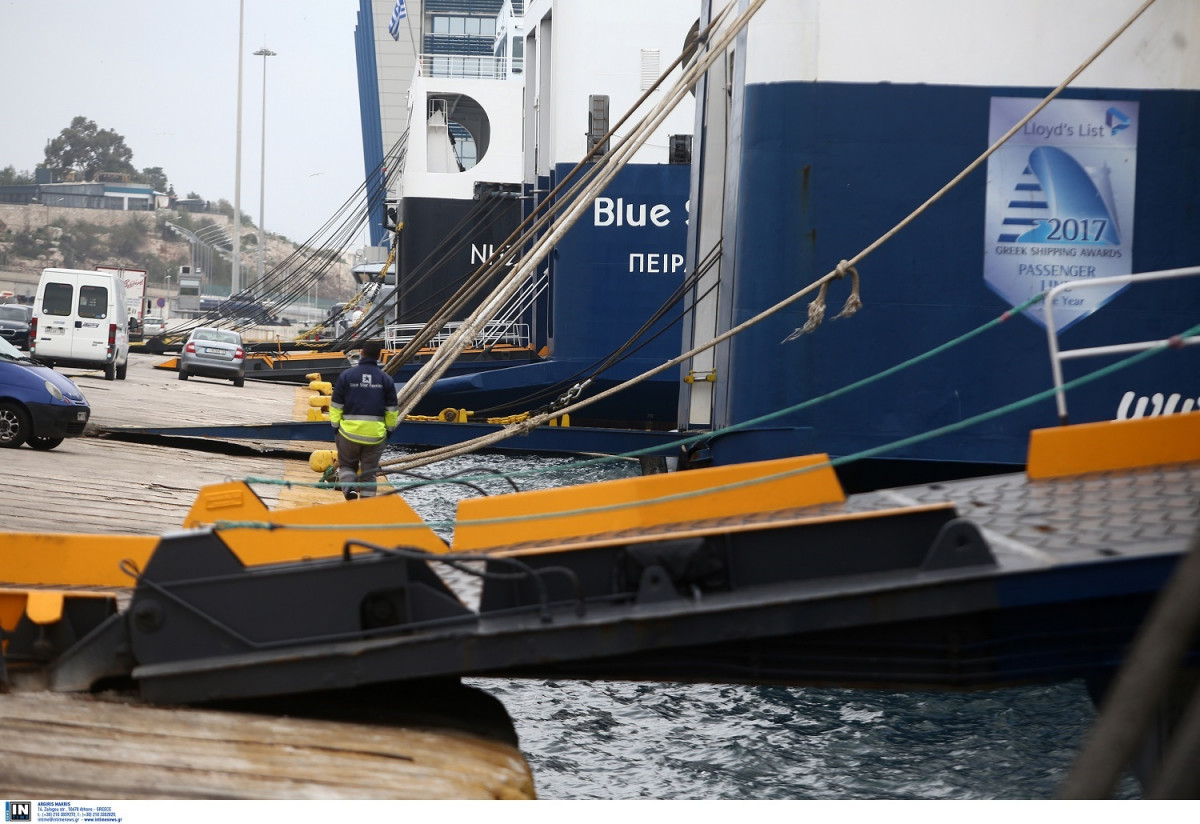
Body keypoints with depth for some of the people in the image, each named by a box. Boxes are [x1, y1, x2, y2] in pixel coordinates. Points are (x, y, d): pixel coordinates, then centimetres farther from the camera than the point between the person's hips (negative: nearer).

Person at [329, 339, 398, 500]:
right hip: (375, 433, 1)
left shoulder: (346, 376, -3)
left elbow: (336, 406, 0)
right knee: (369, 471, 9)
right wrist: (390, 429, 18)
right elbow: (392, 410, 6)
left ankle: (349, 488, -12)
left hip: (349, 431, -1)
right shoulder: (386, 379, 0)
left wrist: (335, 427, 9)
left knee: (347, 464, 15)